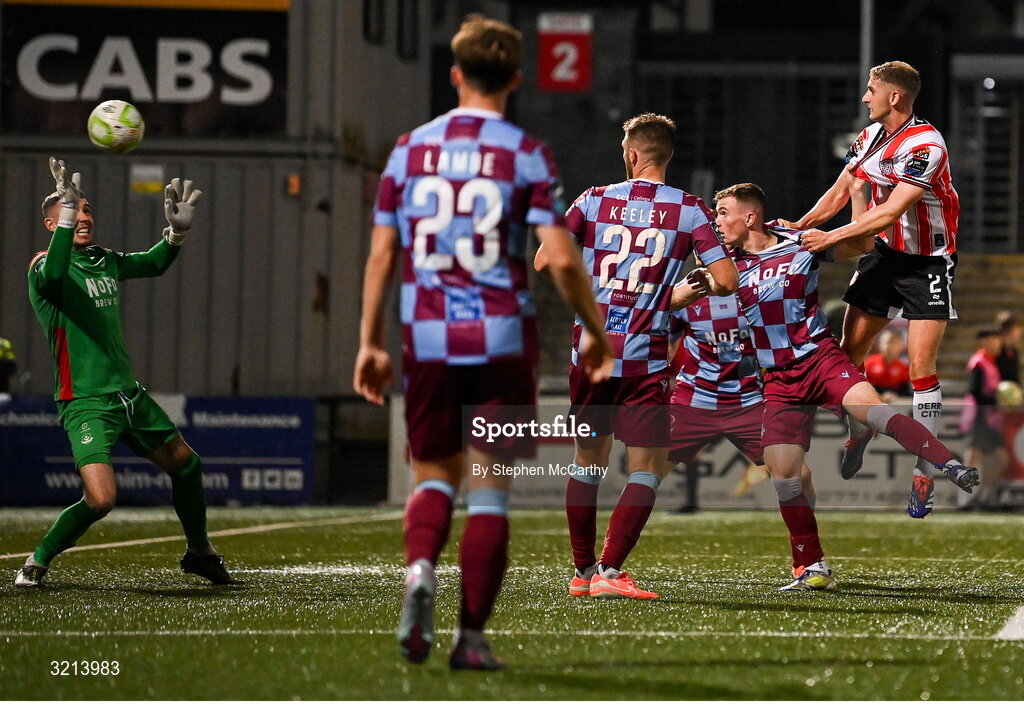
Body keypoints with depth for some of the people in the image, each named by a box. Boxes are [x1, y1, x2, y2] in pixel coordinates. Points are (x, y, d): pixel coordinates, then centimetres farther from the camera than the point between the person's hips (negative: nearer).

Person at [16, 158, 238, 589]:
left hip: (128, 394, 8)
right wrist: (66, 215, -44)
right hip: (86, 403, -8)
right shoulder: (45, 266, -11)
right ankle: (38, 562, 0)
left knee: (186, 464, 16)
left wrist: (177, 232, 5)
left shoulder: (106, 261, 11)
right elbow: (53, 276, -36)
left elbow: (154, 264, 25)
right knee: (100, 498, -22)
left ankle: (199, 553, 37)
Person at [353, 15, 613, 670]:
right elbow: (562, 257, -9)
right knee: (490, 489, 4)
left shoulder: (411, 148, 5)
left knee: (434, 475, 15)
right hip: (503, 338, -2)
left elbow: (381, 254, 6)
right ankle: (472, 636, 2)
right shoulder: (527, 155, -3)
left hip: (428, 338, 2)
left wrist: (370, 343, 13)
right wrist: (596, 332, 4)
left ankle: (420, 569, -15)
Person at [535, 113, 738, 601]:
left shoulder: (594, 201, 3)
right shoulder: (690, 211, -1)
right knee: (647, 470, 2)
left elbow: (543, 262, 2)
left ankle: (583, 570, 21)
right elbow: (727, 281, -7)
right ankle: (609, 571, -9)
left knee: (588, 460, 16)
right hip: (645, 358, -3)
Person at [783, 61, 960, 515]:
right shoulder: (869, 136, 2)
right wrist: (799, 227, -7)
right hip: (885, 253, 7)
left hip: (928, 260, -7)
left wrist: (830, 238, -25)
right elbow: (840, 192, 8)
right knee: (848, 350, 6)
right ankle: (859, 430, 31)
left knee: (921, 365, -12)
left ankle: (925, 468, -2)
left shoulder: (925, 146, -24)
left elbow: (890, 210, -27)